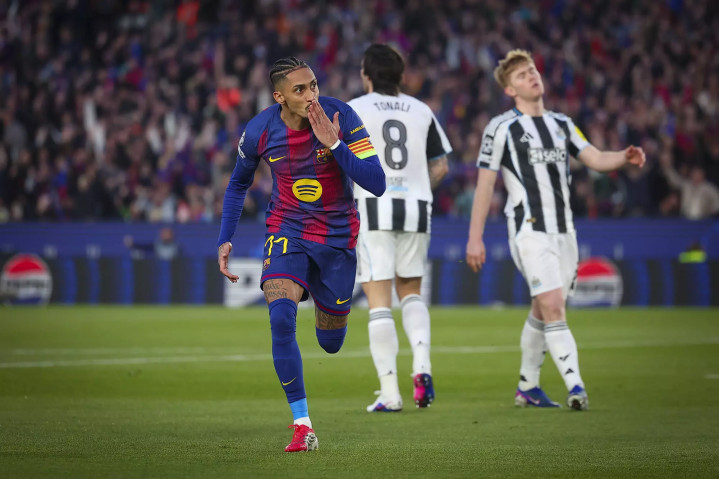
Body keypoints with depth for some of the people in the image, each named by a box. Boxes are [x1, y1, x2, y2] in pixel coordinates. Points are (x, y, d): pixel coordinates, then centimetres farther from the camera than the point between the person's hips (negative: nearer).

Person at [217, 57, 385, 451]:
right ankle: (302, 424, -18)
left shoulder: (341, 117, -17)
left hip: (338, 236, 0)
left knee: (331, 343, 10)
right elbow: (239, 183, 10)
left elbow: (377, 185, -21)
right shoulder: (259, 131, -11)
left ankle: (327, 310, 51)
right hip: (287, 230, 0)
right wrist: (225, 240, 3)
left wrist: (334, 144, -32)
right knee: (281, 319, -26)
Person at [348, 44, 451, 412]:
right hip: (416, 209, 4)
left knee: (379, 301, -2)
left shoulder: (354, 110, 0)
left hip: (373, 207, -3)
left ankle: (389, 392, -6)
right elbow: (440, 167, 12)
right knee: (411, 291, 19)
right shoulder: (422, 111, 11)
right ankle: (422, 364, -4)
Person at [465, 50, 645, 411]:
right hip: (529, 230, -6)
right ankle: (575, 388, -25)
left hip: (563, 230, 6)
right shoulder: (501, 128, -3)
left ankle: (527, 388, 25)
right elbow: (485, 183, -2)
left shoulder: (561, 124, 15)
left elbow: (596, 159, 9)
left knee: (542, 312, 12)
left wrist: (625, 157, -13)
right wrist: (475, 238, -4)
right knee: (553, 307, -18)